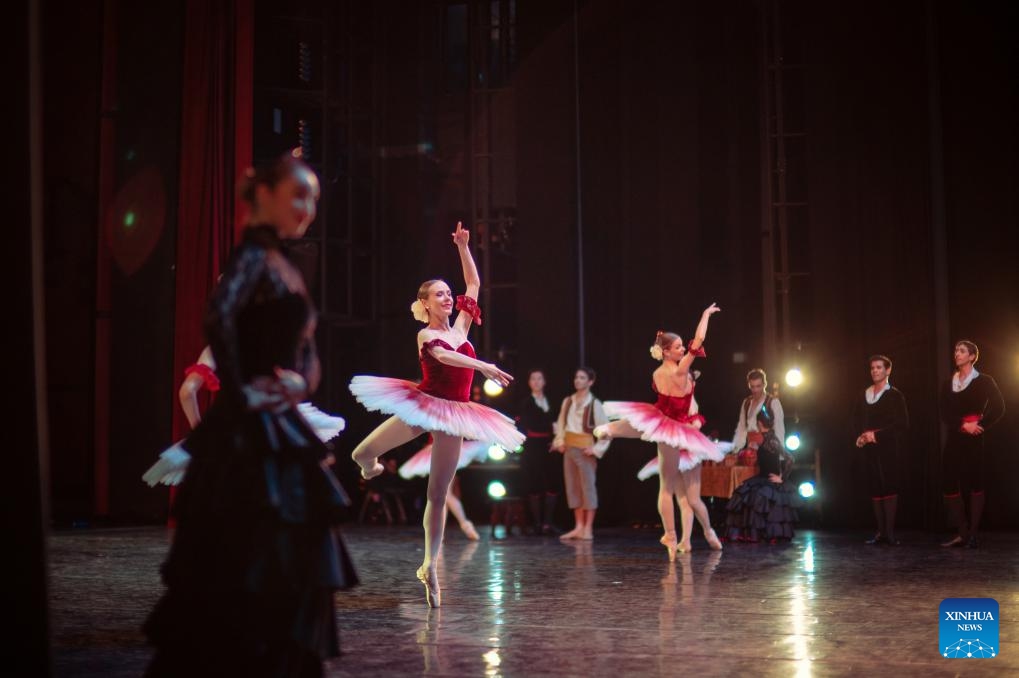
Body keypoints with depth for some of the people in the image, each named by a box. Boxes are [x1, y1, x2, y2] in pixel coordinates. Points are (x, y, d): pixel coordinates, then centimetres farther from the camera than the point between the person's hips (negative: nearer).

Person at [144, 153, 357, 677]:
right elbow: (219, 318, -31)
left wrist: (302, 381, 1)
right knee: (247, 566, -6)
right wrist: (238, 393, -23)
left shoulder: (285, 267, 17)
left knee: (290, 563, 13)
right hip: (253, 431, -10)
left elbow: (306, 350, 22)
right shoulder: (253, 257, -11)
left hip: (280, 427, 10)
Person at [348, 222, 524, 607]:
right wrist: (485, 367, -35)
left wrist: (463, 247, 10)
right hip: (422, 404, -3)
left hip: (452, 415, 3)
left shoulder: (460, 326, 12)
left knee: (438, 495, 4)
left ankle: (429, 567, 9)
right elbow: (445, 357, -24)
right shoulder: (425, 335, -2)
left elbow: (474, 283, 17)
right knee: (367, 452, -15)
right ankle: (366, 462, 25)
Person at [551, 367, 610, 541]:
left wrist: (597, 449, -10)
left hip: (585, 449, -5)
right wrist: (560, 441, 6)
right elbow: (561, 423, 17)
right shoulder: (567, 401, 7)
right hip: (569, 448, 6)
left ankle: (588, 528, 0)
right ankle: (579, 527, 13)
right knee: (573, 487, 7)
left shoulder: (594, 404, -8)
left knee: (588, 486, -4)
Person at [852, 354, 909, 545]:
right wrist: (861, 436, -4)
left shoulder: (895, 395, 1)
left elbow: (902, 423, -7)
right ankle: (881, 532, 5)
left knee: (890, 487, -8)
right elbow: (857, 423, 18)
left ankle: (890, 532, -8)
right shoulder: (863, 397, 16)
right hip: (870, 449, 5)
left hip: (889, 449, -5)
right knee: (875, 489, 2)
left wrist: (877, 434, -12)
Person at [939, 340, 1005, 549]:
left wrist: (980, 426, -15)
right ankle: (961, 533, 2)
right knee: (950, 483, -2)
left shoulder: (984, 381, 3)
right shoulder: (948, 385, 14)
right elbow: (945, 415, 5)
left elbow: (998, 408, -6)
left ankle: (973, 534, -4)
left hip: (973, 440, -5)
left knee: (975, 484, -6)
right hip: (953, 439, 5)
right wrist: (963, 425, -12)